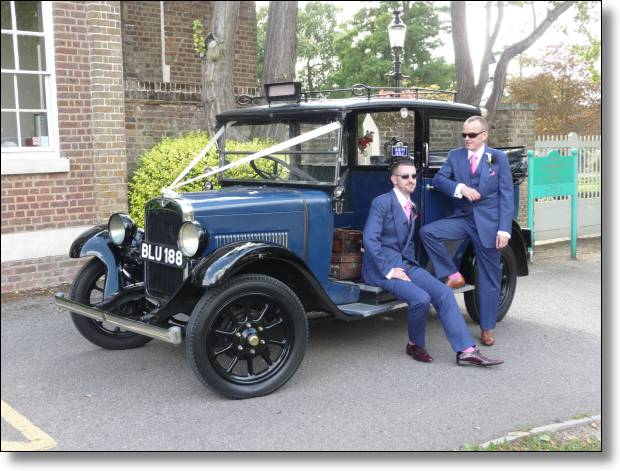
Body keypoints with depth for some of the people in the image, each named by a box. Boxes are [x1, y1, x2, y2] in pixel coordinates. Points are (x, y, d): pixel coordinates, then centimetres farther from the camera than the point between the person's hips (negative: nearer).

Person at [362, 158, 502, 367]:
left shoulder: (411, 206, 15)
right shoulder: (382, 202, -11)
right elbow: (370, 239, -20)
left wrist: (411, 265, 4)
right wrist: (388, 270, -21)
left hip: (406, 264, 7)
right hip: (382, 268, -7)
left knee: (444, 293, -11)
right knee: (421, 298, -27)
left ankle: (466, 350, -11)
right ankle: (415, 345, 0)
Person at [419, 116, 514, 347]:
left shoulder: (498, 158, 0)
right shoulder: (455, 155, 7)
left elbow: (506, 196, -4)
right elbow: (438, 179, -1)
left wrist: (504, 229, -12)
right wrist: (460, 187, -19)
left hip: (488, 222, -3)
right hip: (463, 217, 3)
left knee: (489, 276, 3)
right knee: (427, 232, -22)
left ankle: (487, 329, 15)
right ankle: (452, 275, -6)